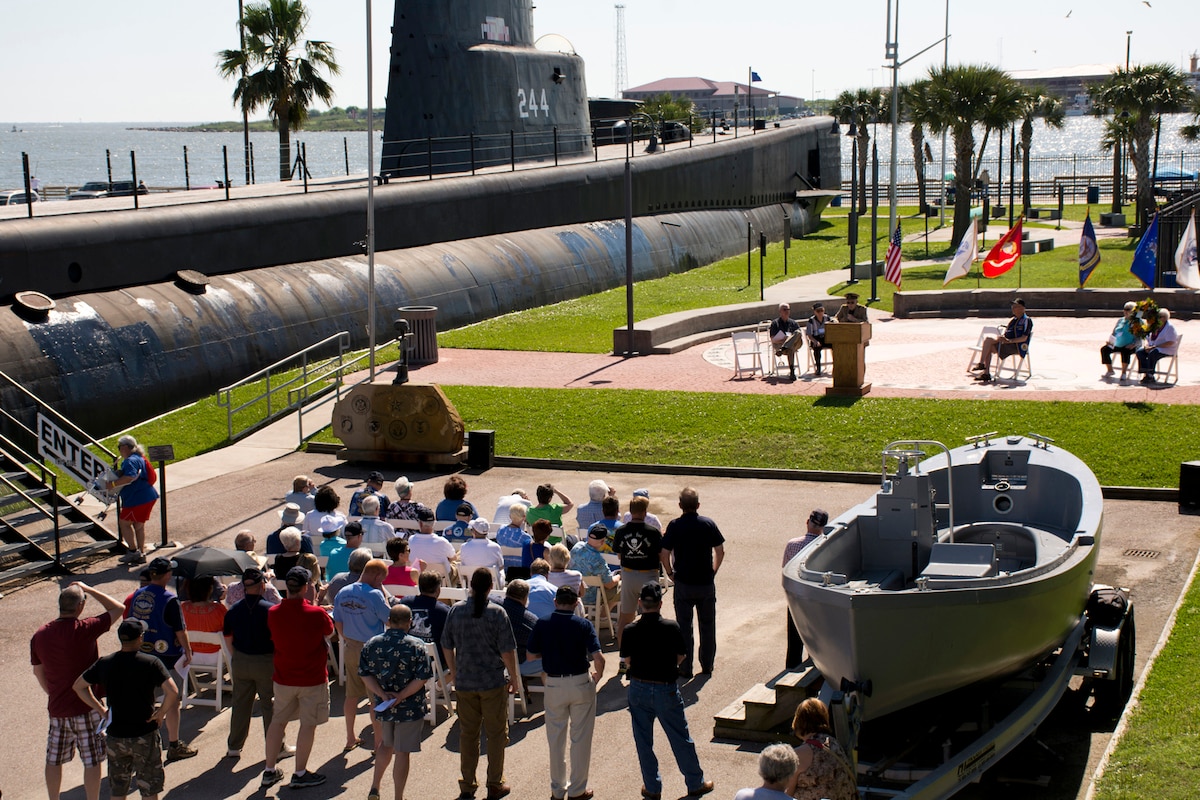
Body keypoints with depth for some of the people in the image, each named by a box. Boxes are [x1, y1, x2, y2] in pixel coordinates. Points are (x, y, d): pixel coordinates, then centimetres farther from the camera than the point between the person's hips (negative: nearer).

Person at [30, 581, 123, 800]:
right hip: (86, 707, -5)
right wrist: (88, 590, -1)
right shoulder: (84, 629, -19)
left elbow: (38, 671, 10)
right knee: (92, 761, 6)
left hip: (56, 708, 5)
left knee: (54, 760, 17)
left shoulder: (40, 635, -2)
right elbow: (118, 609, -9)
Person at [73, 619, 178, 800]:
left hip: (115, 736, 3)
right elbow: (172, 692, -24)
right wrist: (160, 713, -9)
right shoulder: (150, 663, -14)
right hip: (144, 736, -3)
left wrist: (100, 709, 10)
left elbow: (78, 685, 10)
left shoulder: (104, 663, -1)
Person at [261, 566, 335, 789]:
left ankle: (269, 771, 21)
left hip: (283, 678, 4)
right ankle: (300, 774, 12)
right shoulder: (316, 614, -18)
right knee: (308, 724, 7)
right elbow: (329, 630, 2)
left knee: (278, 721, 15)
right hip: (312, 679, -4)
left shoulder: (273, 613, -8)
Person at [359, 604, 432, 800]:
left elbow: (364, 675, -3)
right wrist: (400, 697, -14)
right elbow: (421, 679, -17)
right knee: (402, 753, 5)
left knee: (386, 744, 26)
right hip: (410, 709, -4)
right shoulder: (416, 646, -13)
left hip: (383, 706, 4)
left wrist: (382, 694, -9)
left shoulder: (372, 644, -3)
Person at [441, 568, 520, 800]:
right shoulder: (497, 613, -12)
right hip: (493, 682, -3)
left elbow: (447, 646, 5)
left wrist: (454, 673, 18)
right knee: (496, 733, 8)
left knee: (467, 733, 12)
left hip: (464, 683, 3)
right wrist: (513, 676, 3)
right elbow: (507, 650, -11)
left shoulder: (456, 610, -2)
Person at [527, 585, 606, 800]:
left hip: (553, 685, 2)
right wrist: (597, 677, 1)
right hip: (580, 684, -2)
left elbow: (530, 655, 0)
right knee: (580, 739, 10)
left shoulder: (542, 625, -6)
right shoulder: (583, 625, -11)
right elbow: (598, 658, -19)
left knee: (556, 739, 15)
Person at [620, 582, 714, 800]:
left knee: (643, 741, 13)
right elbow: (680, 657, -3)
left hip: (639, 689, 1)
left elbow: (627, 659, 0)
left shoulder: (631, 630, -12)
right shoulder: (671, 627, -14)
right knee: (681, 739, 13)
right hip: (666, 690, -1)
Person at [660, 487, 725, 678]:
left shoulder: (674, 526, -10)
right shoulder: (708, 524, -5)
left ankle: (685, 668, 10)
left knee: (684, 626, 7)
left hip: (683, 583, -2)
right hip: (706, 583, 2)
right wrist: (713, 571, 11)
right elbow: (720, 551, -2)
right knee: (707, 625, 15)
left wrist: (670, 573, 4)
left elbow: (664, 554, -11)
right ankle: (707, 665, 23)